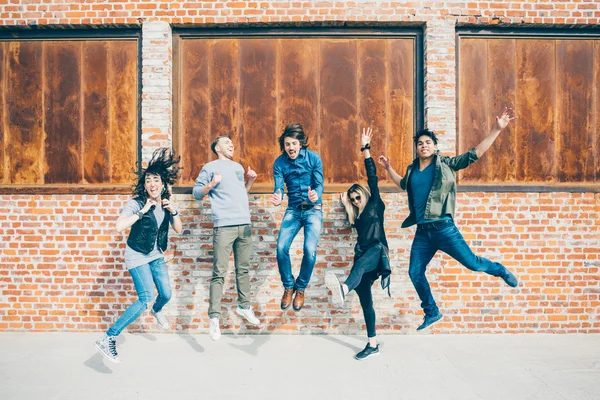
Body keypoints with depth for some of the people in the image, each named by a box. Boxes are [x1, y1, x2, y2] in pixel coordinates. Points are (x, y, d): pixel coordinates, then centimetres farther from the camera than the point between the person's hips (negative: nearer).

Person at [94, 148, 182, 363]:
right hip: (137, 256, -6)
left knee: (166, 294, 12)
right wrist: (142, 211, -33)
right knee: (146, 298, -19)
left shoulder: (166, 203, -2)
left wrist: (174, 212, -18)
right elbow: (119, 226, -34)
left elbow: (178, 229, 0)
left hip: (156, 256, 6)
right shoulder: (136, 203, -20)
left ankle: (156, 311, 50)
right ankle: (107, 339, -12)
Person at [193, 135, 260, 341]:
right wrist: (211, 184, -16)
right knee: (219, 272, -7)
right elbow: (196, 192, 1)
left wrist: (249, 181, 13)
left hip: (244, 225, 6)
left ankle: (244, 306, 26)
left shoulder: (238, 167, 23)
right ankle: (214, 318, -2)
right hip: (224, 226, -6)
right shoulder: (210, 167, 5)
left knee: (243, 269, 12)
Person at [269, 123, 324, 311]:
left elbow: (319, 184, -13)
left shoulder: (313, 158, -9)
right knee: (281, 248, -14)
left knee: (310, 251, -16)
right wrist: (277, 198, -37)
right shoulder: (279, 162, -5)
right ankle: (288, 286, 11)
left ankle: (301, 289, 10)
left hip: (313, 210, -2)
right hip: (293, 210, 2)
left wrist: (316, 196, -37)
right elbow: (278, 187, -12)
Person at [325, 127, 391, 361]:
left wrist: (366, 148, 5)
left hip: (376, 251, -7)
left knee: (359, 265, -40)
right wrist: (346, 205, 17)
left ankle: (343, 290, -72)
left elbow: (372, 176, 6)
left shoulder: (375, 204, 11)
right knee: (365, 300, 3)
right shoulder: (358, 215, 27)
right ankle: (372, 345, 10)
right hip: (363, 256, 7)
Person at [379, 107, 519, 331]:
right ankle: (432, 313, 25)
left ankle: (501, 271, 31)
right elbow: (403, 185, 33)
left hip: (444, 228, -4)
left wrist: (497, 129, -12)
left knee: (472, 263, -4)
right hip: (422, 232, 5)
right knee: (415, 273, 6)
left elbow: (476, 153, -6)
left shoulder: (445, 164, -1)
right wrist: (389, 168, 29)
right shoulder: (412, 170, 11)